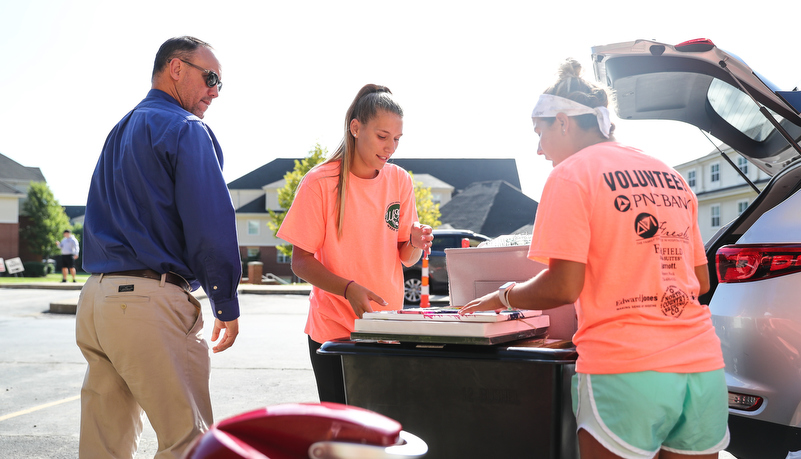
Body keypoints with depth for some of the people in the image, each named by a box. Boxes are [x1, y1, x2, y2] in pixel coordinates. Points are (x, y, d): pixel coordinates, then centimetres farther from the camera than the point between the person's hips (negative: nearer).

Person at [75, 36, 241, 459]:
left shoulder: (120, 132, 22)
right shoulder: (185, 129, -6)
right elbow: (210, 222, -13)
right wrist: (226, 305, -6)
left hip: (95, 296, 9)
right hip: (151, 301, -9)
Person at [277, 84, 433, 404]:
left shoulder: (400, 181, 5)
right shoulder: (320, 182, -9)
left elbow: (404, 258, 11)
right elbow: (301, 262, -9)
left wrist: (415, 244, -13)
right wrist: (350, 289, -24)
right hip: (334, 329, -4)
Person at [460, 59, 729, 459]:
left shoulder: (571, 174, -2)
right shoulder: (668, 176, 17)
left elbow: (563, 287, -11)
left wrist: (503, 297, 6)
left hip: (626, 371, -6)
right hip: (704, 367, 6)